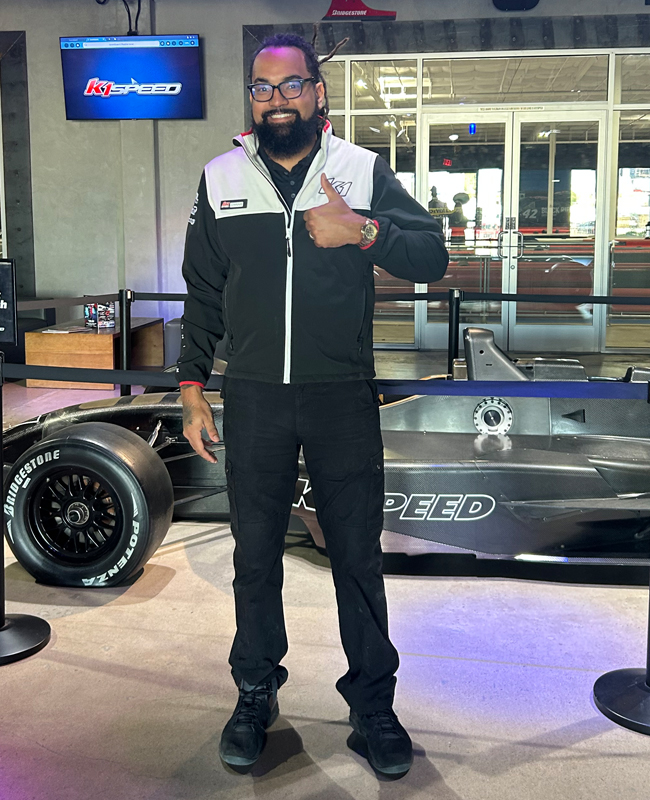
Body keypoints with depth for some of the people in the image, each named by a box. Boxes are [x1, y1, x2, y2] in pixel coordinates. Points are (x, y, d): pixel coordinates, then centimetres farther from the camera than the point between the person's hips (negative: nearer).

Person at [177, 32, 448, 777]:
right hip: (254, 401, 2)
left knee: (358, 555, 7)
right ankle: (255, 696, 30)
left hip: (343, 399, -1)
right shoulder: (221, 179, 5)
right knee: (255, 556, 12)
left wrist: (362, 232, -20)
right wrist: (192, 390, 4)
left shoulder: (364, 171, 0)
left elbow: (432, 256, -4)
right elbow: (203, 296, 8)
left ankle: (372, 703, 23)